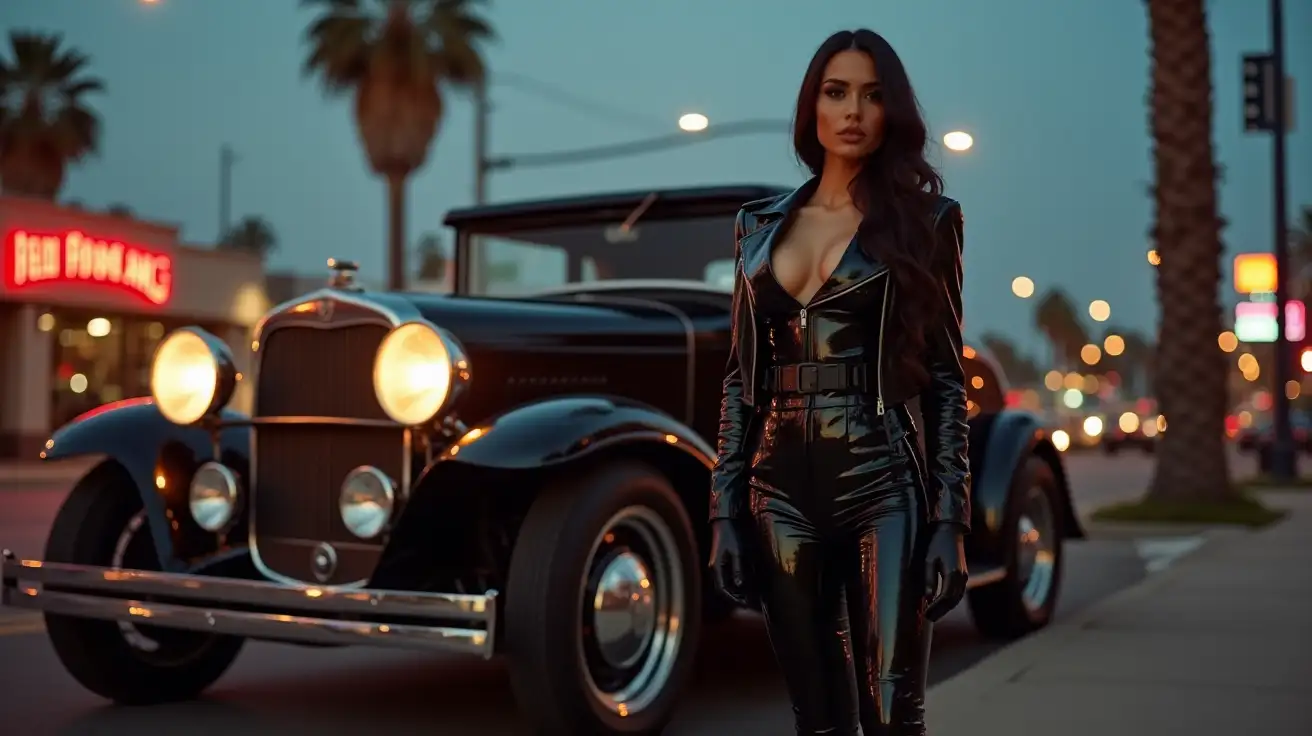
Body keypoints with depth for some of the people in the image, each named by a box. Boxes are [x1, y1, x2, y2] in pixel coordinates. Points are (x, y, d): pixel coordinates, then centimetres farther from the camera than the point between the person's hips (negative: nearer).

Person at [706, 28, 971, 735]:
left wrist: (951, 519, -7)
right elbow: (741, 375, 10)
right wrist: (725, 510, 4)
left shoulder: (923, 219, 3)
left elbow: (945, 379, 0)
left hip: (884, 487, -3)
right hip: (783, 489, 3)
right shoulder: (761, 223, 11)